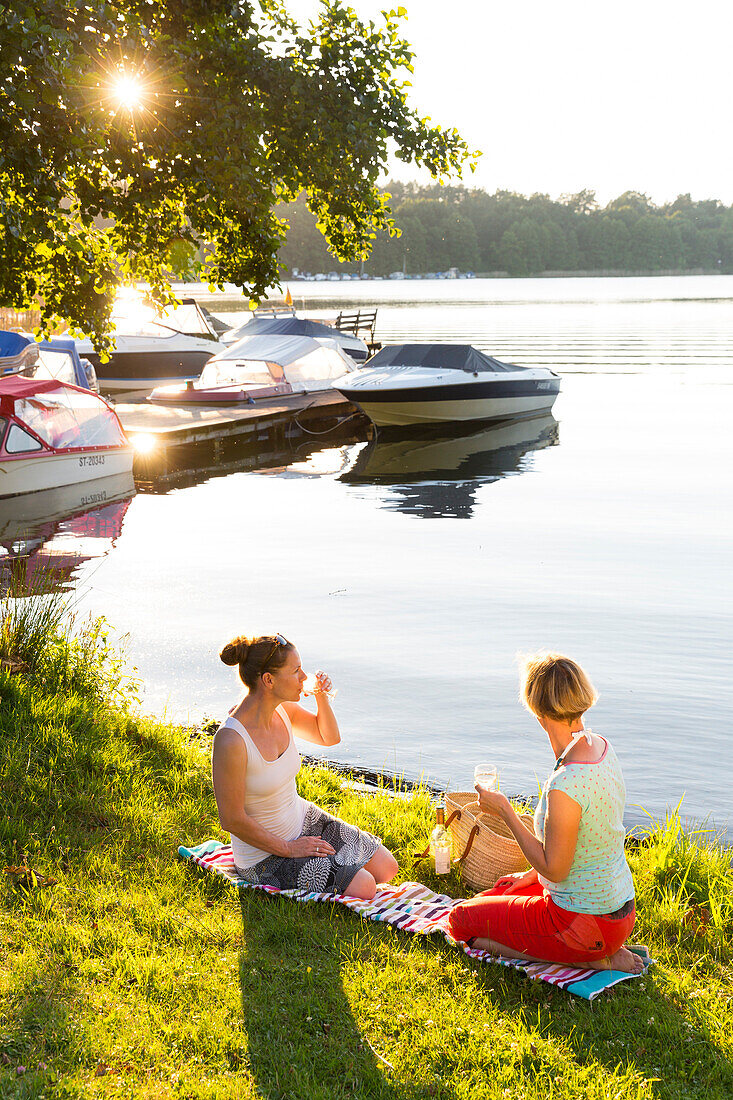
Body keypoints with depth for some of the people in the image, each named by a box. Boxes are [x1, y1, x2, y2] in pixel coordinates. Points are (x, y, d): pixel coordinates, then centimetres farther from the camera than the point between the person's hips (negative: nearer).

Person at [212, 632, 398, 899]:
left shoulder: (282, 709, -8)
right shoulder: (231, 741, -31)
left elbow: (329, 737, 11)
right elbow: (232, 820, -25)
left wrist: (321, 695, -9)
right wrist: (288, 849, -16)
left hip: (304, 819, 8)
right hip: (264, 854, -8)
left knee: (386, 869, 6)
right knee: (362, 887, -18)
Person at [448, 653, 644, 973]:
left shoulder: (566, 785, -32)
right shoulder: (601, 746, -3)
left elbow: (554, 869, -22)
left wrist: (504, 810, -16)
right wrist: (533, 873, 15)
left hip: (585, 921, -9)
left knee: (462, 920, 8)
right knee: (490, 898, 27)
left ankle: (589, 959, 0)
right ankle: (604, 952, 13)